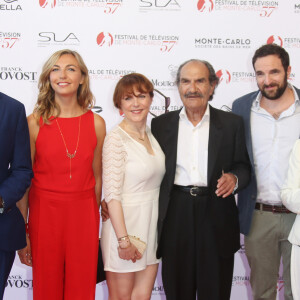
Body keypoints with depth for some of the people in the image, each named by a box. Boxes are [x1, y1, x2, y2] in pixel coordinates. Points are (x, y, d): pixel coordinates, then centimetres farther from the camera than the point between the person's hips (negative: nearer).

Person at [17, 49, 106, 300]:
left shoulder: (96, 123, 1)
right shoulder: (35, 122, -4)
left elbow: (96, 176, 9)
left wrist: (95, 220, 13)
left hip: (83, 215, 2)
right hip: (44, 214, -1)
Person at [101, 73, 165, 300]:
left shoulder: (151, 135, 8)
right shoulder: (116, 138, -13)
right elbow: (112, 194, -17)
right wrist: (124, 239, -18)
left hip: (152, 225, 6)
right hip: (125, 223, -6)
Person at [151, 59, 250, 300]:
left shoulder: (231, 123, 4)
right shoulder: (161, 124, 7)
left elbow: (243, 166, 7)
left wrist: (234, 178, -15)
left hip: (217, 216, 0)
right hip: (176, 215, 1)